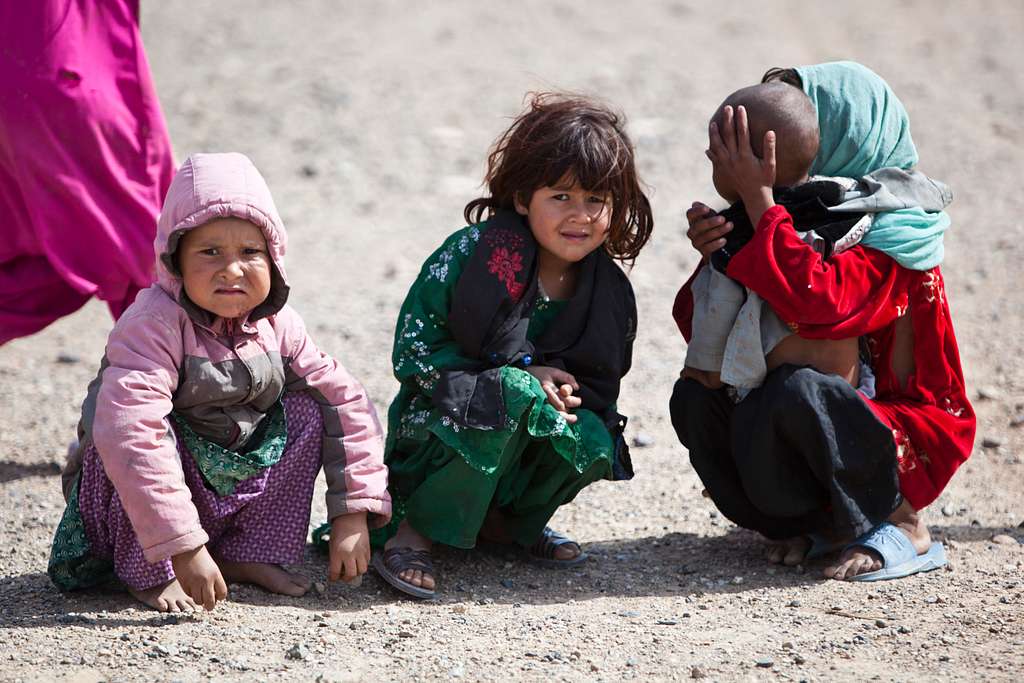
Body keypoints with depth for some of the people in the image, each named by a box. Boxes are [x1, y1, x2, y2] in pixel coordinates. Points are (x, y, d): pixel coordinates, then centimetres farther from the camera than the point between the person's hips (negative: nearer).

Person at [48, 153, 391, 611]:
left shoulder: (278, 326, -7)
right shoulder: (154, 325, -28)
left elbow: (347, 403, -1)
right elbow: (131, 433, -41)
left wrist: (354, 515, -9)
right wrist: (182, 547, -45)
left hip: (234, 484, 5)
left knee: (305, 409, -9)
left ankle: (248, 552, -2)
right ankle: (147, 573, -16)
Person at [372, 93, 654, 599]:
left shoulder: (609, 292, -3)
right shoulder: (473, 254, -17)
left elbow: (597, 385, 8)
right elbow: (412, 352, -17)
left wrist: (570, 396, -18)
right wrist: (523, 381, -22)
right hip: (435, 437, -4)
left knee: (592, 444, -26)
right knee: (513, 395, -34)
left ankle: (507, 519, 5)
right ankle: (415, 531, -21)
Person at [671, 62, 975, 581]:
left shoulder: (889, 231, -17)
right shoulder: (794, 220, 4)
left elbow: (817, 303, -38)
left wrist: (757, 197, -33)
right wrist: (711, 259, -20)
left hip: (908, 433, -7)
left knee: (793, 392, -34)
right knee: (695, 397, -11)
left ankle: (903, 527, -12)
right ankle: (820, 523, 4)